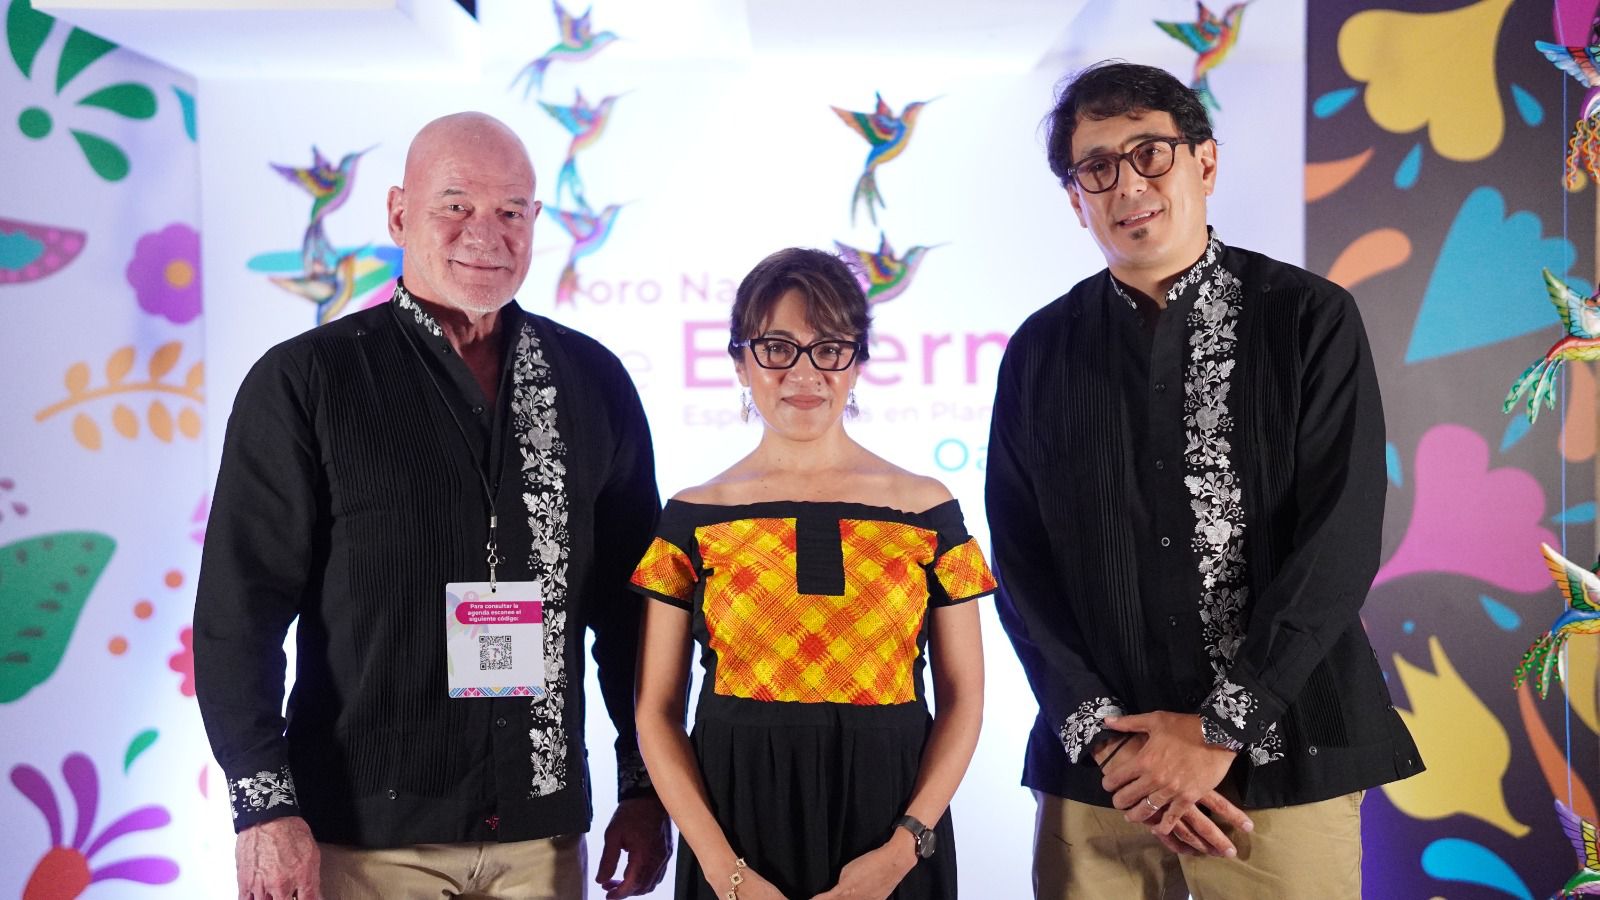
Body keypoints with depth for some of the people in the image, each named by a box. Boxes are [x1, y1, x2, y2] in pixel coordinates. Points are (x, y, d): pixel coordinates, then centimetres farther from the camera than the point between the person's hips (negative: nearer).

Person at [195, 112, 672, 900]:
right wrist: (266, 809, -10)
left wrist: (644, 787, 7)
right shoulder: (304, 382, -4)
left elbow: (629, 600, 8)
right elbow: (241, 607, -6)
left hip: (543, 828, 3)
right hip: (364, 835, -3)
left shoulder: (592, 381, 5)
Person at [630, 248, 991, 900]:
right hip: (738, 830, 0)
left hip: (889, 833, 0)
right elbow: (658, 712, -1)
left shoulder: (928, 512, 0)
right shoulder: (692, 519, 0)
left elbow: (962, 699, 2)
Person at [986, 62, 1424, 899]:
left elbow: (1342, 538, -8)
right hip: (1095, 769, 2)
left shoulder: (1311, 319, -1)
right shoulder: (1040, 351, 5)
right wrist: (1103, 735, -7)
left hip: (1282, 764, -2)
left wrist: (1219, 732, -12)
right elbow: (1020, 562, 3)